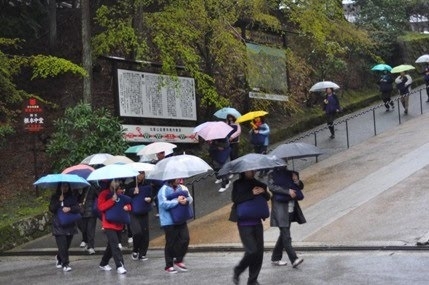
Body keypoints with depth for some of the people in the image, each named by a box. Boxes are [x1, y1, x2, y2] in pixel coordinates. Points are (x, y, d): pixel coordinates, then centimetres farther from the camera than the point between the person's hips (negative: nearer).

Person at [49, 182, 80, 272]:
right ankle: (65, 264, -5)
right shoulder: (55, 197, 4)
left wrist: (70, 209, -21)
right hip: (58, 226, -2)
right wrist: (59, 201, -16)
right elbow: (51, 209, -7)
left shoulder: (72, 197, 5)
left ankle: (59, 258, 37)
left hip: (70, 225, 2)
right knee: (63, 246, -12)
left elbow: (78, 209, -3)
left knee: (66, 245, 10)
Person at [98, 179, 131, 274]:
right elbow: (101, 207, -16)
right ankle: (119, 266, -17)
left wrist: (127, 207, -6)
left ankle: (103, 264, 30)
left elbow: (128, 204, 18)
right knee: (115, 244, -15)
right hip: (109, 224, -6)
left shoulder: (121, 193, 11)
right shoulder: (104, 194, -5)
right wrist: (112, 200, -23)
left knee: (111, 245, 14)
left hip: (119, 224, 6)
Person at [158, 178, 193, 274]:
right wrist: (177, 201, -21)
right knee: (170, 243, 0)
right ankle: (168, 266, 13)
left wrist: (186, 200, -16)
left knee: (185, 239, 1)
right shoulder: (164, 190, -12)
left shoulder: (180, 188, 7)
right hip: (169, 222, -6)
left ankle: (179, 260, 20)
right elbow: (164, 204, -22)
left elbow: (190, 198, 7)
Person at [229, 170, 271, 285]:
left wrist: (263, 192, -9)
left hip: (257, 222, 5)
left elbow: (267, 197, 12)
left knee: (259, 251, 3)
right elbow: (235, 198, -17)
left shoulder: (258, 184, 11)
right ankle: (237, 271, 12)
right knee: (252, 250, -13)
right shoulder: (238, 184, -3)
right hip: (244, 223, -5)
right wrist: (252, 194, -20)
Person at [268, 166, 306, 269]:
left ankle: (275, 258, 23)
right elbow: (271, 186, -15)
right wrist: (288, 191, -20)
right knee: (286, 235, -13)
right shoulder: (273, 175, 1)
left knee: (284, 234, 12)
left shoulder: (291, 173, 16)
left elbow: (301, 187, 20)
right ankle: (294, 260, -19)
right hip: (280, 207, -7)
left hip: (291, 208, 7)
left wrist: (297, 182, -3)